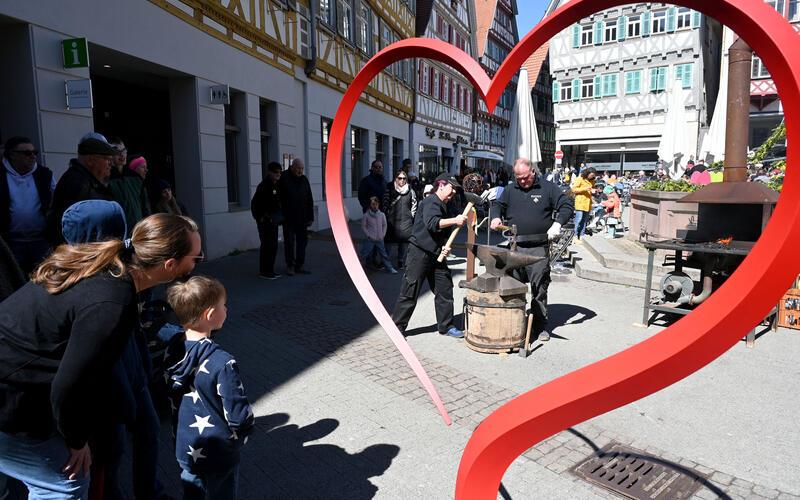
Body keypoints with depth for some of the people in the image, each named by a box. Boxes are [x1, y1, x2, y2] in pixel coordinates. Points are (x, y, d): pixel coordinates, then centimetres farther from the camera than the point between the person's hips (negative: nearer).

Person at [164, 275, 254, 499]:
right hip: (217, 456, -6)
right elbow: (239, 418, -27)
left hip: (184, 448, 6)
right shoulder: (222, 363, -32)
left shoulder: (173, 349, -10)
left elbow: (170, 393, 5)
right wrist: (238, 438, -5)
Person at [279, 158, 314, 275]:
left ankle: (299, 265, 18)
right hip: (288, 218, -5)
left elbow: (310, 200, 12)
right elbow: (278, 198, -8)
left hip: (302, 219, 5)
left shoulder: (304, 180, 9)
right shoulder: (284, 179, -6)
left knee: (302, 242, 8)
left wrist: (310, 217, 8)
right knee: (289, 242, 4)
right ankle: (290, 266, 15)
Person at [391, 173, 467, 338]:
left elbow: (445, 233, 21)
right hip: (419, 253, -9)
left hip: (436, 255, 9)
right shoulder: (431, 202, -10)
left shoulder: (444, 207, 18)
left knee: (445, 290, 8)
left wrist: (445, 247, 2)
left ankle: (446, 326, 20)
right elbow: (432, 223, -29)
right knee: (410, 293, -4)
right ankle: (397, 328, 7)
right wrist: (455, 220, -33)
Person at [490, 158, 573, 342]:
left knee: (539, 287, 0)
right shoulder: (510, 190, 12)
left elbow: (567, 205, 0)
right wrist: (497, 217, 0)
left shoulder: (547, 188, 2)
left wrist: (557, 223, -15)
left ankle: (540, 326, 12)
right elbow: (499, 205, 22)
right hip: (515, 246, 3)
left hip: (539, 247, -3)